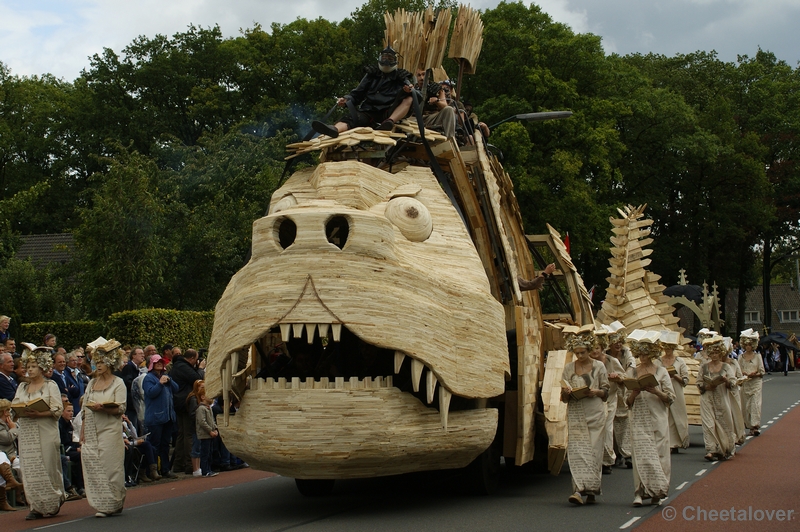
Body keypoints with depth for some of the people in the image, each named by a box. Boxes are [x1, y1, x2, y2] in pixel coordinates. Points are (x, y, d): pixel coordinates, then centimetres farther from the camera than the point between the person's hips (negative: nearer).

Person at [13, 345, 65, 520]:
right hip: (26, 434, 5)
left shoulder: (51, 385, 0)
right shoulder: (22, 387, 16)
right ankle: (37, 507, 5)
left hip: (46, 433, -5)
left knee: (47, 468, -3)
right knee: (29, 471, 1)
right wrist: (21, 412, -11)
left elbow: (57, 409, -8)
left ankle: (52, 503, 10)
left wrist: (38, 414, -21)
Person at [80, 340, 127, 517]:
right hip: (91, 432, 5)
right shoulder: (92, 383, 17)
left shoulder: (118, 383, 0)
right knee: (92, 466, 1)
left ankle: (112, 504, 1)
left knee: (109, 466, -6)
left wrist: (102, 408, -25)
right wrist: (82, 432, 8)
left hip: (109, 431, -5)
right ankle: (101, 505, 6)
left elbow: (120, 409, -9)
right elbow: (85, 409, 16)